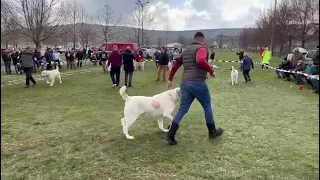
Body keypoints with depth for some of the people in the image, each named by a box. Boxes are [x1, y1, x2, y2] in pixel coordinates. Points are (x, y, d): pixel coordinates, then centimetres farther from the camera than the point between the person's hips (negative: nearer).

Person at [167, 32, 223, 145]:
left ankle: (170, 136, 1)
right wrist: (211, 71, -15)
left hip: (185, 83, 6)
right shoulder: (201, 49, -6)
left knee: (182, 109, 7)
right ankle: (212, 132, 29)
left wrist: (170, 79, 29)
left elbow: (175, 65, 22)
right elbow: (200, 61, -28)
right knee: (207, 106, 14)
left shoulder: (185, 51, 18)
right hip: (198, 83, -6)